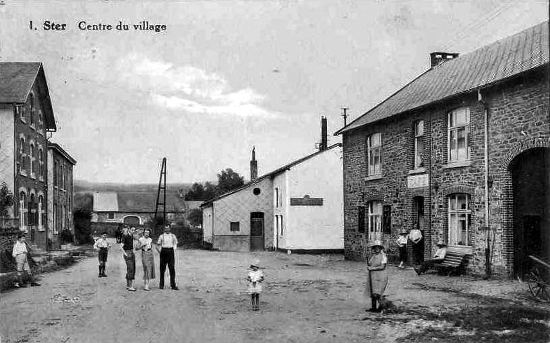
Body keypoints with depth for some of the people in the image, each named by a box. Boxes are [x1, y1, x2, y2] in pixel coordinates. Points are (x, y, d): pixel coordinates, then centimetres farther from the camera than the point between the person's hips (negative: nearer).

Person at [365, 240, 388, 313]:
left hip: (380, 277, -7)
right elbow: (369, 265, 17)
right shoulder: (372, 256, 11)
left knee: (377, 294, -12)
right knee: (372, 293, 11)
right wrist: (368, 267, -6)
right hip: (372, 276, 7)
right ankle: (373, 308, 22)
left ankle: (380, 307, 3)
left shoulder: (383, 256, -9)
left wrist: (372, 268, -16)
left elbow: (382, 267, -16)